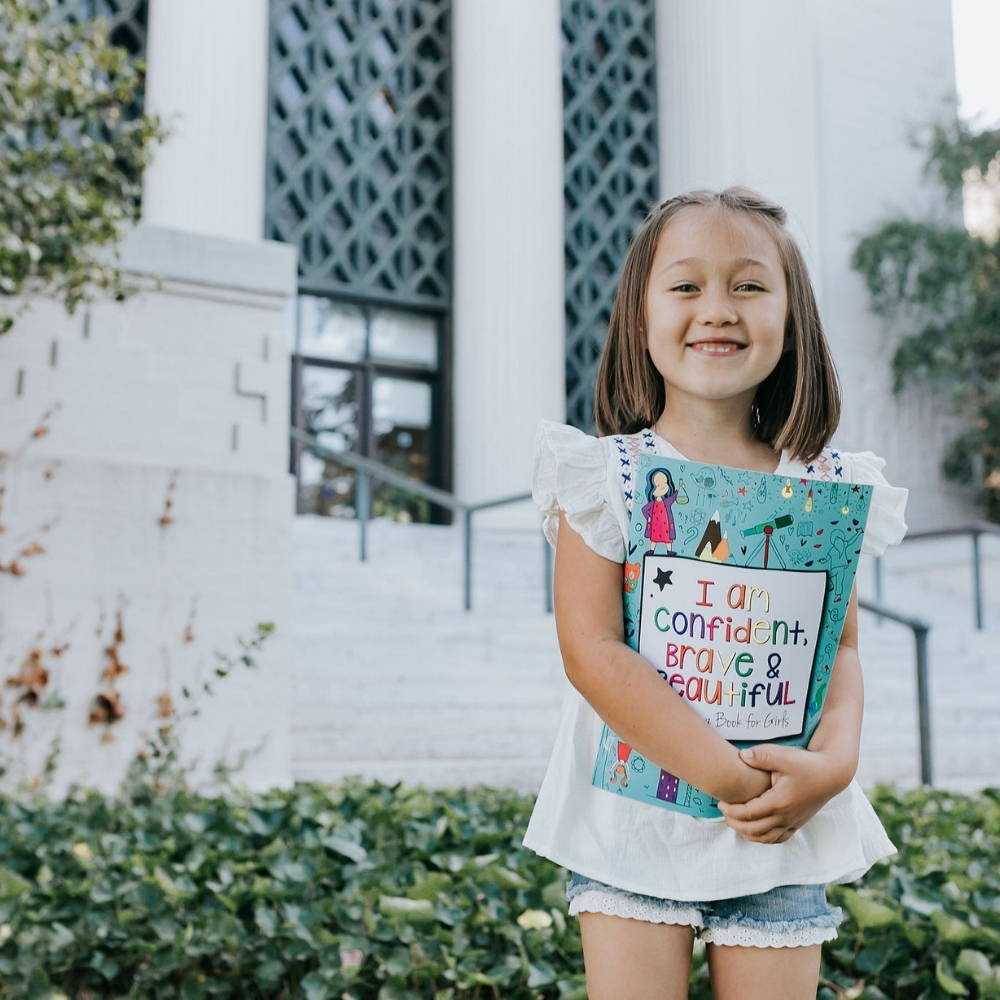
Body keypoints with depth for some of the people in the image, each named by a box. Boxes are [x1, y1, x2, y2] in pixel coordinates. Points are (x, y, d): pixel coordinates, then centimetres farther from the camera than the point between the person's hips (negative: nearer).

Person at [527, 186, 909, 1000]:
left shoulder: (827, 489, 4)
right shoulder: (606, 475, -6)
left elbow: (842, 647, 6)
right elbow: (591, 650, -14)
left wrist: (834, 760, -15)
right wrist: (729, 774, -20)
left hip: (784, 823, 3)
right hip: (633, 809, -2)